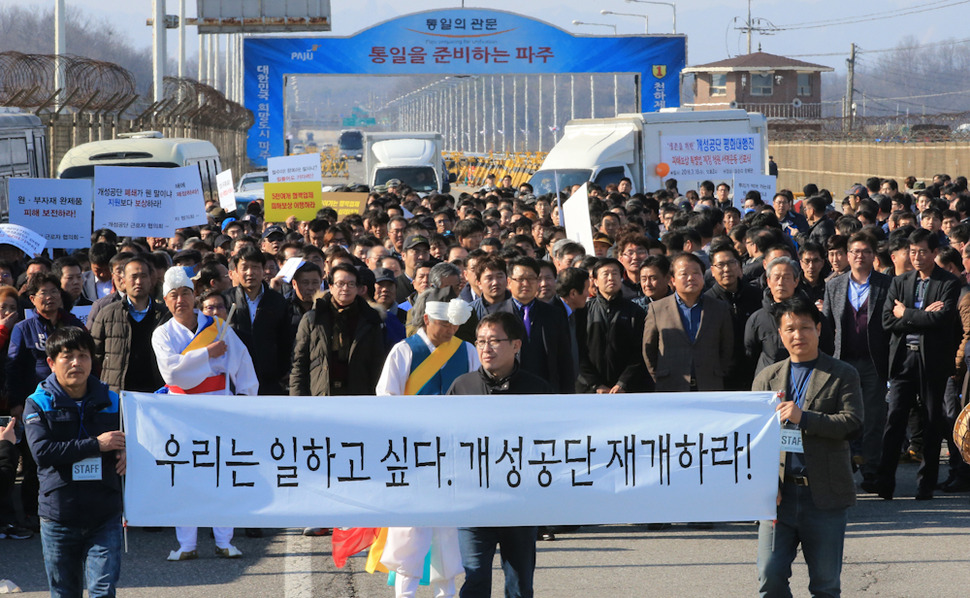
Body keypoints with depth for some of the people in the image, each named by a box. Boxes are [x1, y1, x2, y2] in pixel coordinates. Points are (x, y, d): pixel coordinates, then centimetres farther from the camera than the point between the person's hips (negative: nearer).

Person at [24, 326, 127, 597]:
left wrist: (127, 454, -3)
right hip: (59, 519, -1)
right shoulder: (38, 404, -1)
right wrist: (96, 445, -19)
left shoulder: (111, 402, 8)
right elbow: (42, 451, -17)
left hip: (104, 516, 1)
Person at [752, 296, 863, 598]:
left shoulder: (842, 375, 5)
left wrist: (803, 418, -18)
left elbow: (852, 422, -8)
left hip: (825, 494, -2)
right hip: (779, 493, 2)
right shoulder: (767, 377, 13)